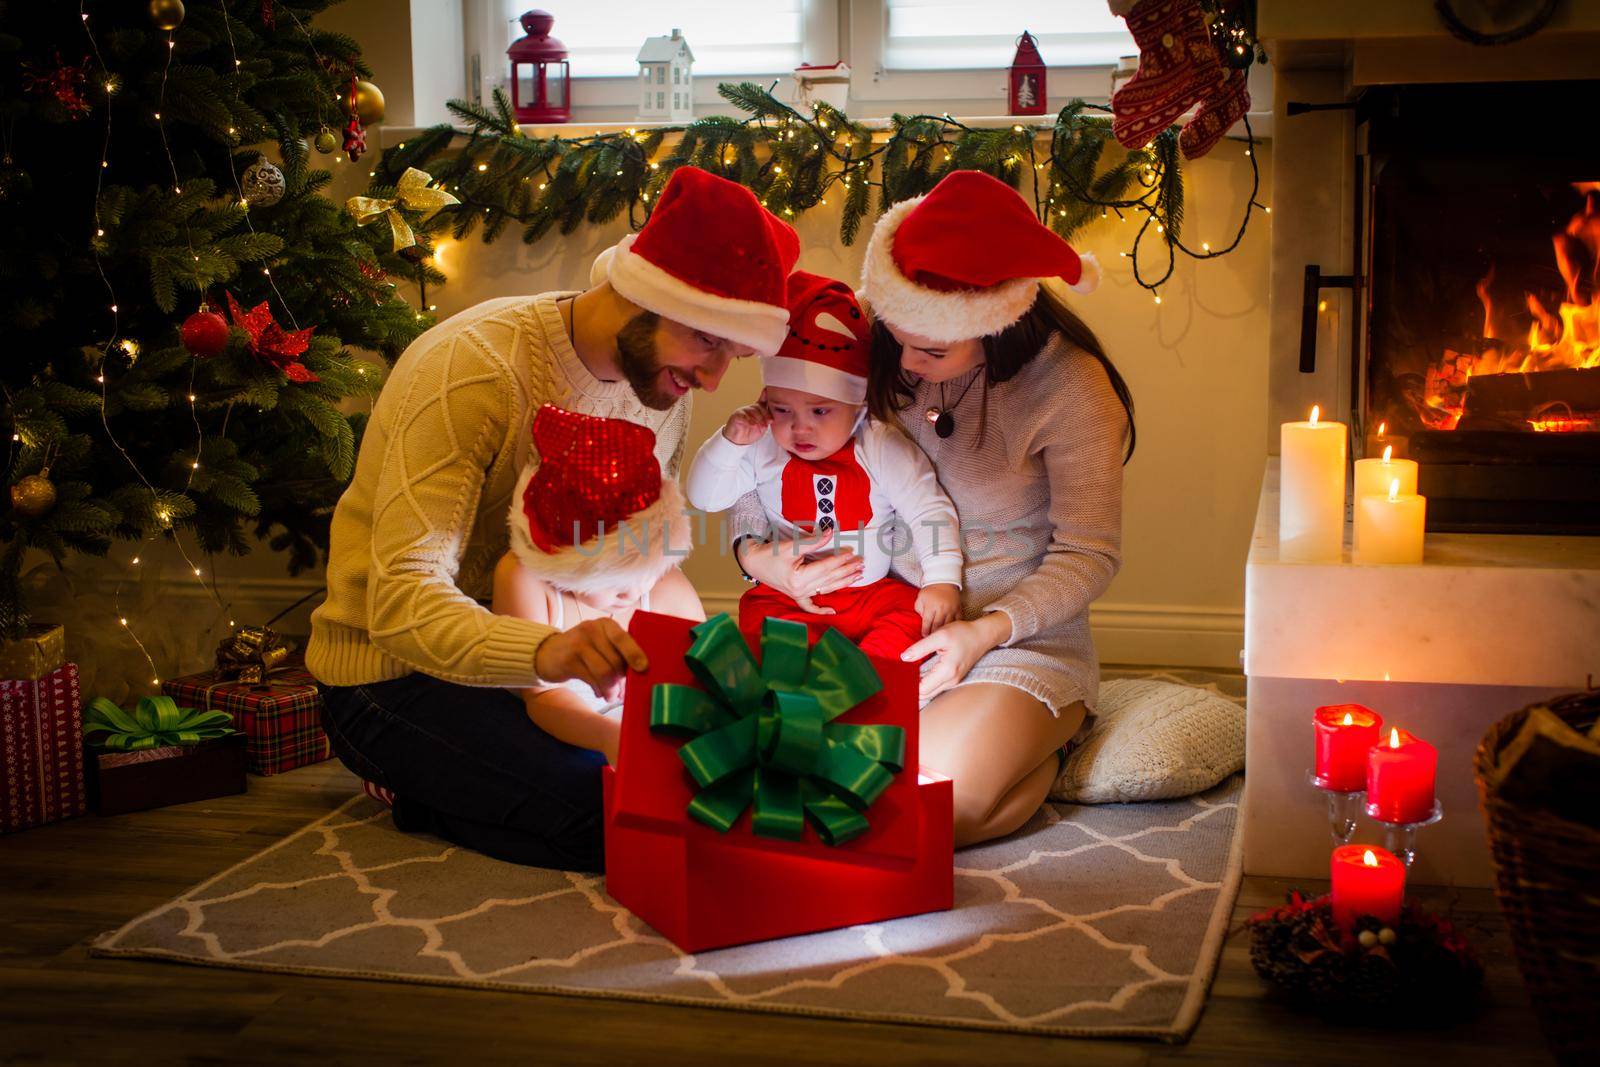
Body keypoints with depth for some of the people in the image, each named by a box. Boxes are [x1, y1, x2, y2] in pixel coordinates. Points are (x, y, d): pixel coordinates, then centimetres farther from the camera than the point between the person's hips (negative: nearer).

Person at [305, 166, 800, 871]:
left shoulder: (660, 385, 0)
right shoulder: (471, 371, -26)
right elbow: (402, 601, -35)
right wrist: (544, 650, -53)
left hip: (528, 662, 8)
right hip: (397, 676, -8)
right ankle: (421, 787, 0)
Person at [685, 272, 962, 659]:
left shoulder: (881, 448, -6)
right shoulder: (763, 446, -1)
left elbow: (929, 511, -5)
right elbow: (704, 497, 4)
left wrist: (941, 580, -18)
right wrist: (730, 441, -13)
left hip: (875, 593, 0)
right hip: (788, 595, 0)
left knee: (916, 615, -27)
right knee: (758, 614, -32)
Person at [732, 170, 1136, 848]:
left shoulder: (1070, 388, -16)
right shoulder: (878, 348, -6)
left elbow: (1090, 553, -8)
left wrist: (987, 631, -22)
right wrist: (754, 552, -14)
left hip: (1021, 636, -4)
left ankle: (1047, 740, 6)